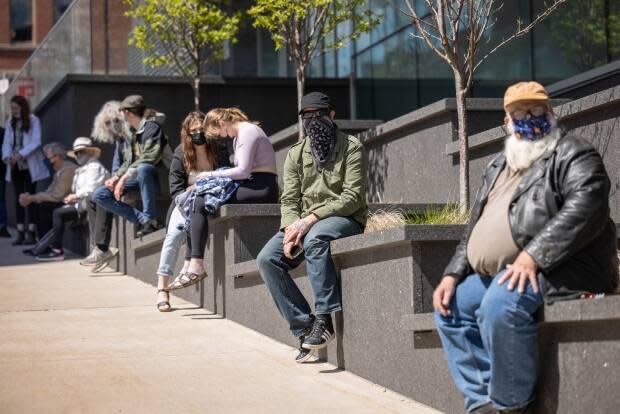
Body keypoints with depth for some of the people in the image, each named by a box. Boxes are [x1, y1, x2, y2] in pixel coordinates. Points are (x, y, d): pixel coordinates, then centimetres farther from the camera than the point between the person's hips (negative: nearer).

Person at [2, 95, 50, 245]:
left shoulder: (33, 121, -5)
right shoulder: (10, 123, 10)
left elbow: (36, 142, -12)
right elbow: (6, 143, 8)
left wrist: (21, 154, -23)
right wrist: (7, 156, -12)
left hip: (30, 165, -5)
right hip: (15, 166, 5)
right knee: (18, 199, 4)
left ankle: (31, 233, -2)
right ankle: (20, 233, 6)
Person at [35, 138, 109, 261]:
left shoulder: (95, 167, -9)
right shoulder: (83, 169, 24)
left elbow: (90, 190, -19)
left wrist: (74, 196, -11)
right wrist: (72, 197, 4)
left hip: (88, 205, -10)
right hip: (81, 203, 10)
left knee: (58, 213, -16)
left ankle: (57, 251, -13)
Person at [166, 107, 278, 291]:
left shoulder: (248, 132, -8)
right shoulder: (237, 137, 23)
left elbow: (243, 171, -16)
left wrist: (212, 175, -7)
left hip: (262, 188, -10)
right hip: (251, 186, 10)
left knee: (200, 203, -17)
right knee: (197, 202, 0)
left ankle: (196, 267, -19)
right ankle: (190, 265, -9)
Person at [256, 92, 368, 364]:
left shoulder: (351, 148, -1)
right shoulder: (296, 154, 15)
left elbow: (352, 198, -11)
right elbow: (289, 199, 8)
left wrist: (310, 219, -21)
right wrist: (291, 229, -14)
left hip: (345, 220, -5)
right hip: (303, 223, 5)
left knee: (314, 238, -39)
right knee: (267, 259, -19)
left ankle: (324, 320, -35)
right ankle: (304, 328, -17)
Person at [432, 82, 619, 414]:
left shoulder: (572, 155, -3)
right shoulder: (499, 166, 23)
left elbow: (585, 207, -21)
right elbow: (476, 227, 26)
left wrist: (533, 255, -29)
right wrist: (452, 275, 11)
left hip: (557, 269, -9)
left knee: (499, 305, -33)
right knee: (450, 307, 6)